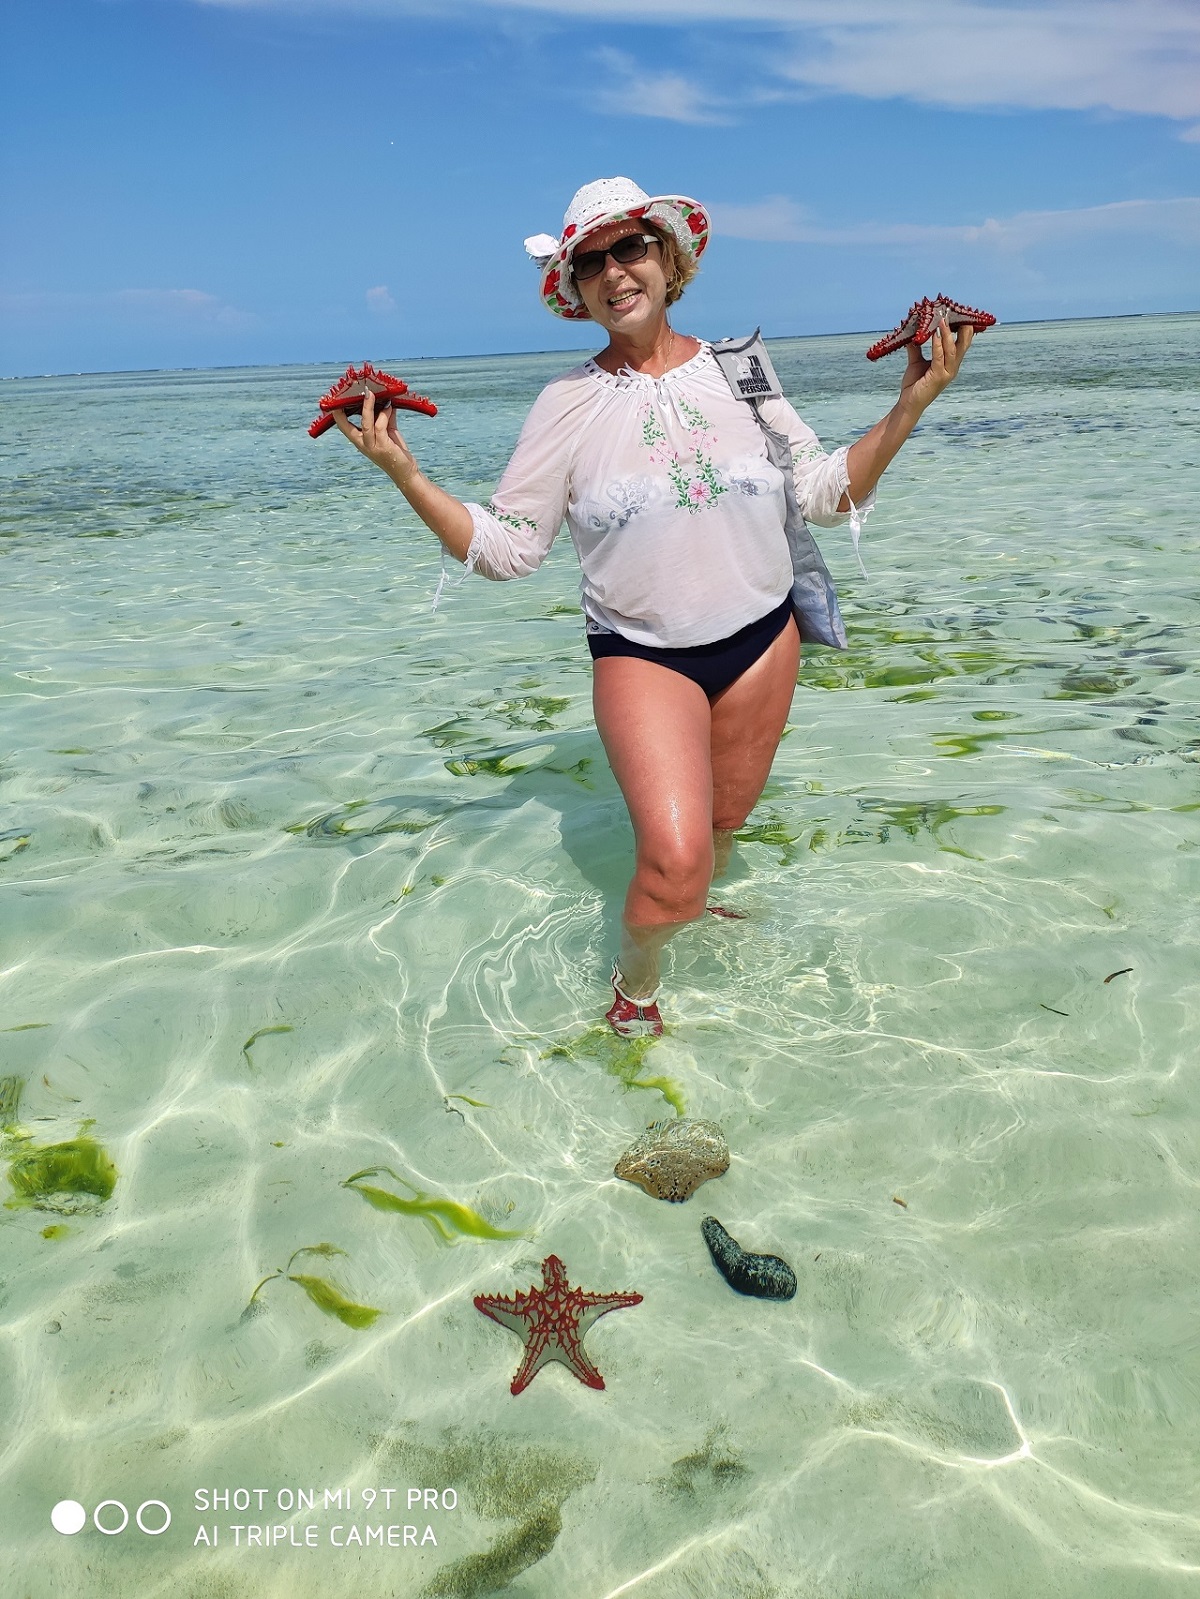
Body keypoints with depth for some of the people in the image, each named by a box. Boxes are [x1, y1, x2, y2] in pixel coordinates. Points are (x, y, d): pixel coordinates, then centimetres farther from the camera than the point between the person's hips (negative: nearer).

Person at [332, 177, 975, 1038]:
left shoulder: (737, 369, 1)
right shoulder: (569, 403, -5)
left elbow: (830, 493, 3)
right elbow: (505, 545, -7)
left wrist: (912, 403, -7)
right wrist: (407, 477, -18)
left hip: (762, 637, 4)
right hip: (642, 652, -3)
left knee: (724, 827, 17)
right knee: (674, 858, -19)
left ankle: (697, 911, 52)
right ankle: (633, 988, 12)